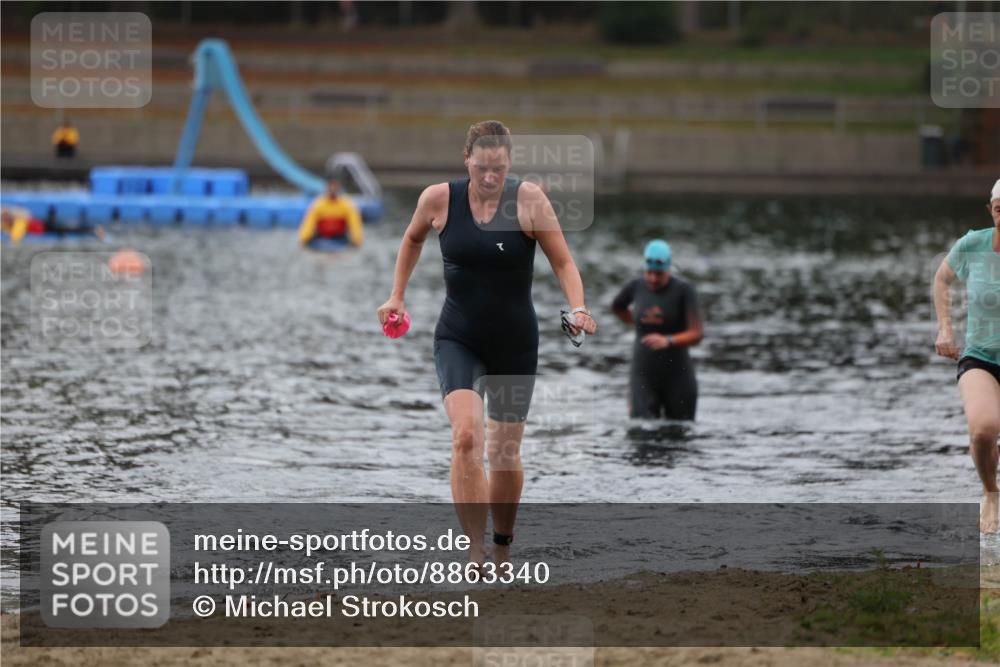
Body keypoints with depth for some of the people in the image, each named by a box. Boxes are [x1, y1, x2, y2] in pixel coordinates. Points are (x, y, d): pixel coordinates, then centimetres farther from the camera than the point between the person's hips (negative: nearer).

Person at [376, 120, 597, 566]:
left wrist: (578, 308, -24)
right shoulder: (438, 199, -7)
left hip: (515, 344, 0)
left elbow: (563, 262, -7)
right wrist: (397, 296, 13)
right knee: (466, 436, -23)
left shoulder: (529, 200, -12)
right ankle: (475, 556, -23)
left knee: (504, 453, 9)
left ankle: (502, 550, 32)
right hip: (458, 340, 0)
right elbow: (413, 239, 15)